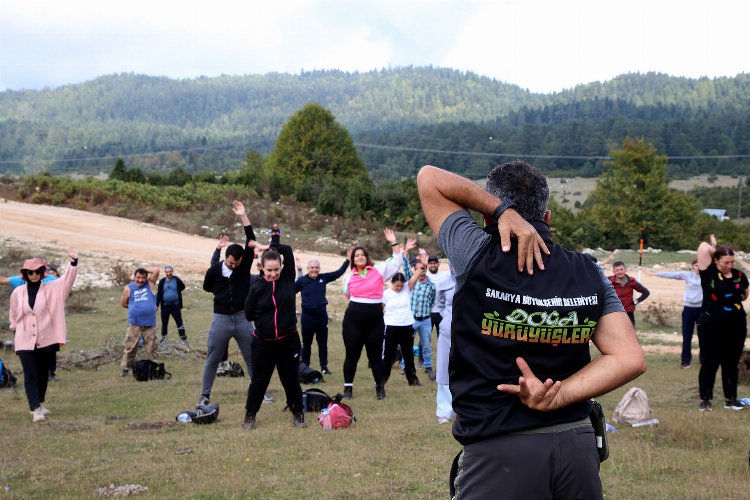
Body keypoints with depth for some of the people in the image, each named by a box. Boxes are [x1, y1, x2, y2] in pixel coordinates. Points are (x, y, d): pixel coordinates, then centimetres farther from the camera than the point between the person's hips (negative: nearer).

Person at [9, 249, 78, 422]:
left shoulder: (51, 289, -1)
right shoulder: (18, 292, 2)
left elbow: (67, 279, -14)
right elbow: (13, 314, 17)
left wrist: (73, 262, -28)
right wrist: (15, 329, 15)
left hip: (46, 341, 1)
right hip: (25, 341, -1)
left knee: (43, 374, 12)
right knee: (30, 375, -9)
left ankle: (39, 404, 29)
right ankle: (36, 409, -12)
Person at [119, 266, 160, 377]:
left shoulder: (150, 284, 4)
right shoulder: (129, 288, 2)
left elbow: (156, 270, -6)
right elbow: (123, 303, 9)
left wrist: (145, 270, 3)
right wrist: (135, 308, 8)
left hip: (150, 323, 1)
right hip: (134, 324, -1)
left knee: (150, 348, 6)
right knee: (130, 347, -1)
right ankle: (124, 368, 5)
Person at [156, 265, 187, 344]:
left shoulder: (177, 280, -4)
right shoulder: (162, 281, 1)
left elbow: (182, 287, 10)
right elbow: (159, 293, 4)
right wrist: (157, 305, 1)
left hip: (175, 305, -2)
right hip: (165, 306, 2)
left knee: (179, 322, -4)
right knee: (164, 323, 11)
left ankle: (183, 338, 0)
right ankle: (163, 338, 23)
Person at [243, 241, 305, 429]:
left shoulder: (288, 279, -4)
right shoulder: (257, 288, -6)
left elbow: (287, 250, -6)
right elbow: (249, 314, 1)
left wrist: (268, 247, -1)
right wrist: (267, 318, -2)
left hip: (289, 341, 1)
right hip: (263, 343, -1)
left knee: (291, 379, 11)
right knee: (259, 380, 10)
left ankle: (298, 414, 26)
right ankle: (250, 415, 24)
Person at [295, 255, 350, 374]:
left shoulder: (323, 278, 2)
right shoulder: (302, 280, -7)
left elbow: (339, 272, 9)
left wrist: (348, 260, 6)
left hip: (322, 316, 3)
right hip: (307, 317, -3)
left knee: (323, 343, 10)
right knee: (306, 344, 9)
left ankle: (324, 367, 19)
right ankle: (304, 366, 19)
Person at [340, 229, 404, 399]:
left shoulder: (379, 270, 2)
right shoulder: (349, 277, 8)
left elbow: (397, 262, -3)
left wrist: (394, 242, -8)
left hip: (375, 320, -1)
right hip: (353, 319, 1)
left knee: (375, 355, 6)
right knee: (352, 355, 5)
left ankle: (380, 387, 17)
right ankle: (348, 387, 15)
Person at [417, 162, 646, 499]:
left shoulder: (477, 256, -9)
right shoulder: (590, 274, 1)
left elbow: (429, 178, 3)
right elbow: (630, 359, -5)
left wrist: (502, 209, -9)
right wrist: (557, 398, -11)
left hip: (497, 451, -4)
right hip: (578, 445, 5)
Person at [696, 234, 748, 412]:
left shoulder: (739, 275, 4)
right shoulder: (709, 272, -7)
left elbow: (744, 295, 22)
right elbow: (703, 246, -14)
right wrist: (716, 249, 1)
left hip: (736, 326, 4)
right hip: (711, 325, -3)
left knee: (731, 363, 12)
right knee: (709, 363, 3)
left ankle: (730, 399, 22)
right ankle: (705, 400, 10)